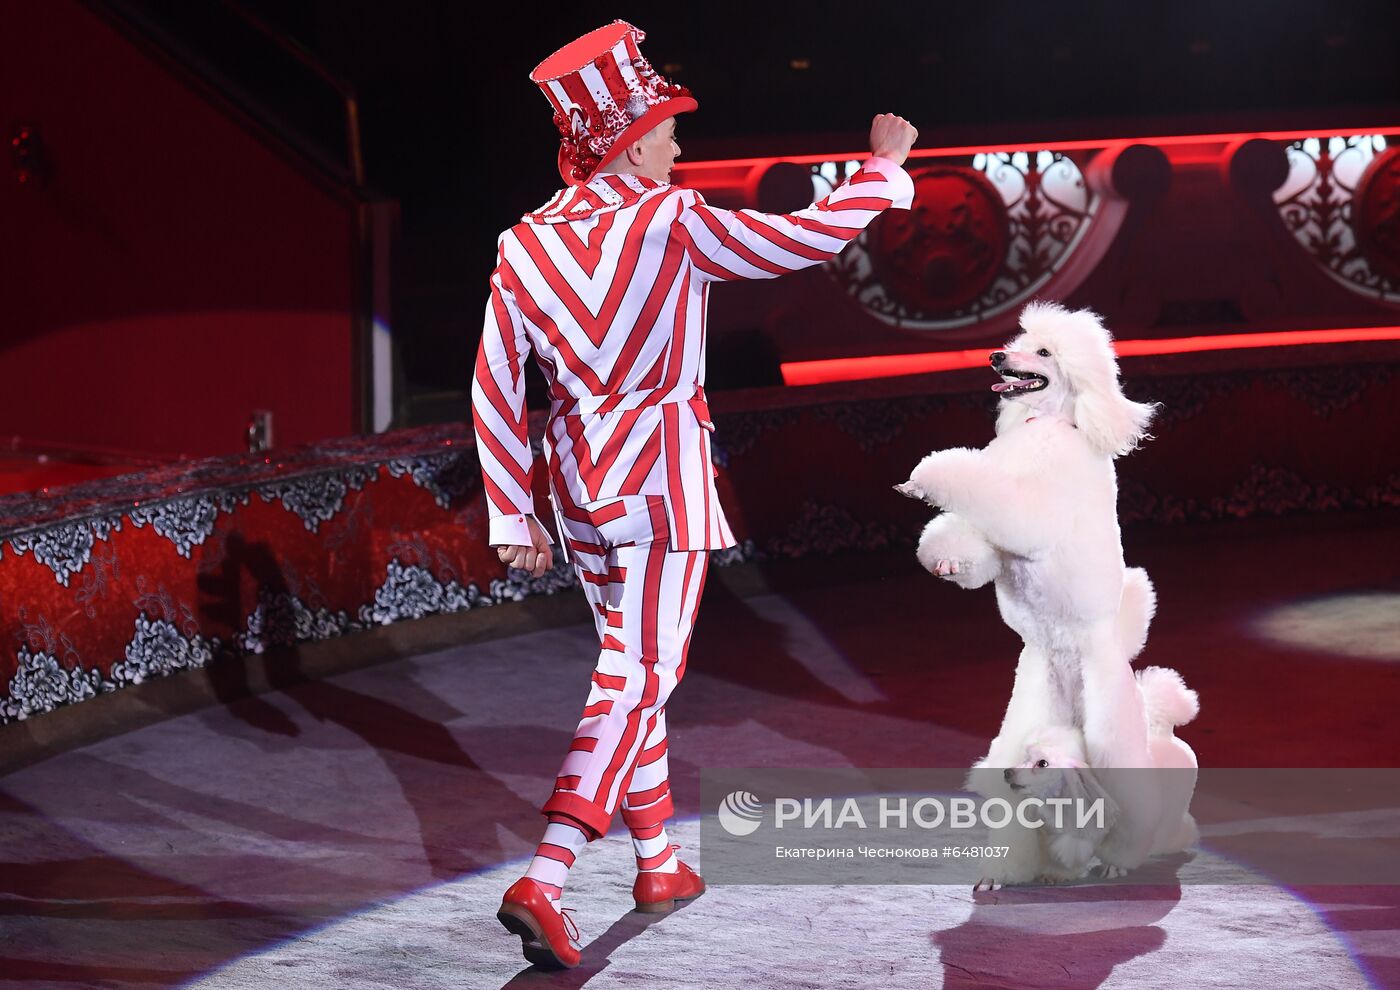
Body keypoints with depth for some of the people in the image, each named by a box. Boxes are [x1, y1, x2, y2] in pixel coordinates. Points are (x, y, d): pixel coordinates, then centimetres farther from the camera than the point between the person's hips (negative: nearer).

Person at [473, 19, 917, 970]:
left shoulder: (524, 246, 2)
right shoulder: (670, 224, -13)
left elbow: (495, 392, 1)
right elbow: (810, 238, -8)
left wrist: (514, 518, 6)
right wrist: (884, 168, 9)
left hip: (577, 478, 6)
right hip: (662, 471, -6)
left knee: (631, 662, 21)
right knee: (640, 678, -6)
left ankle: (658, 860, 31)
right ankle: (543, 882, -19)